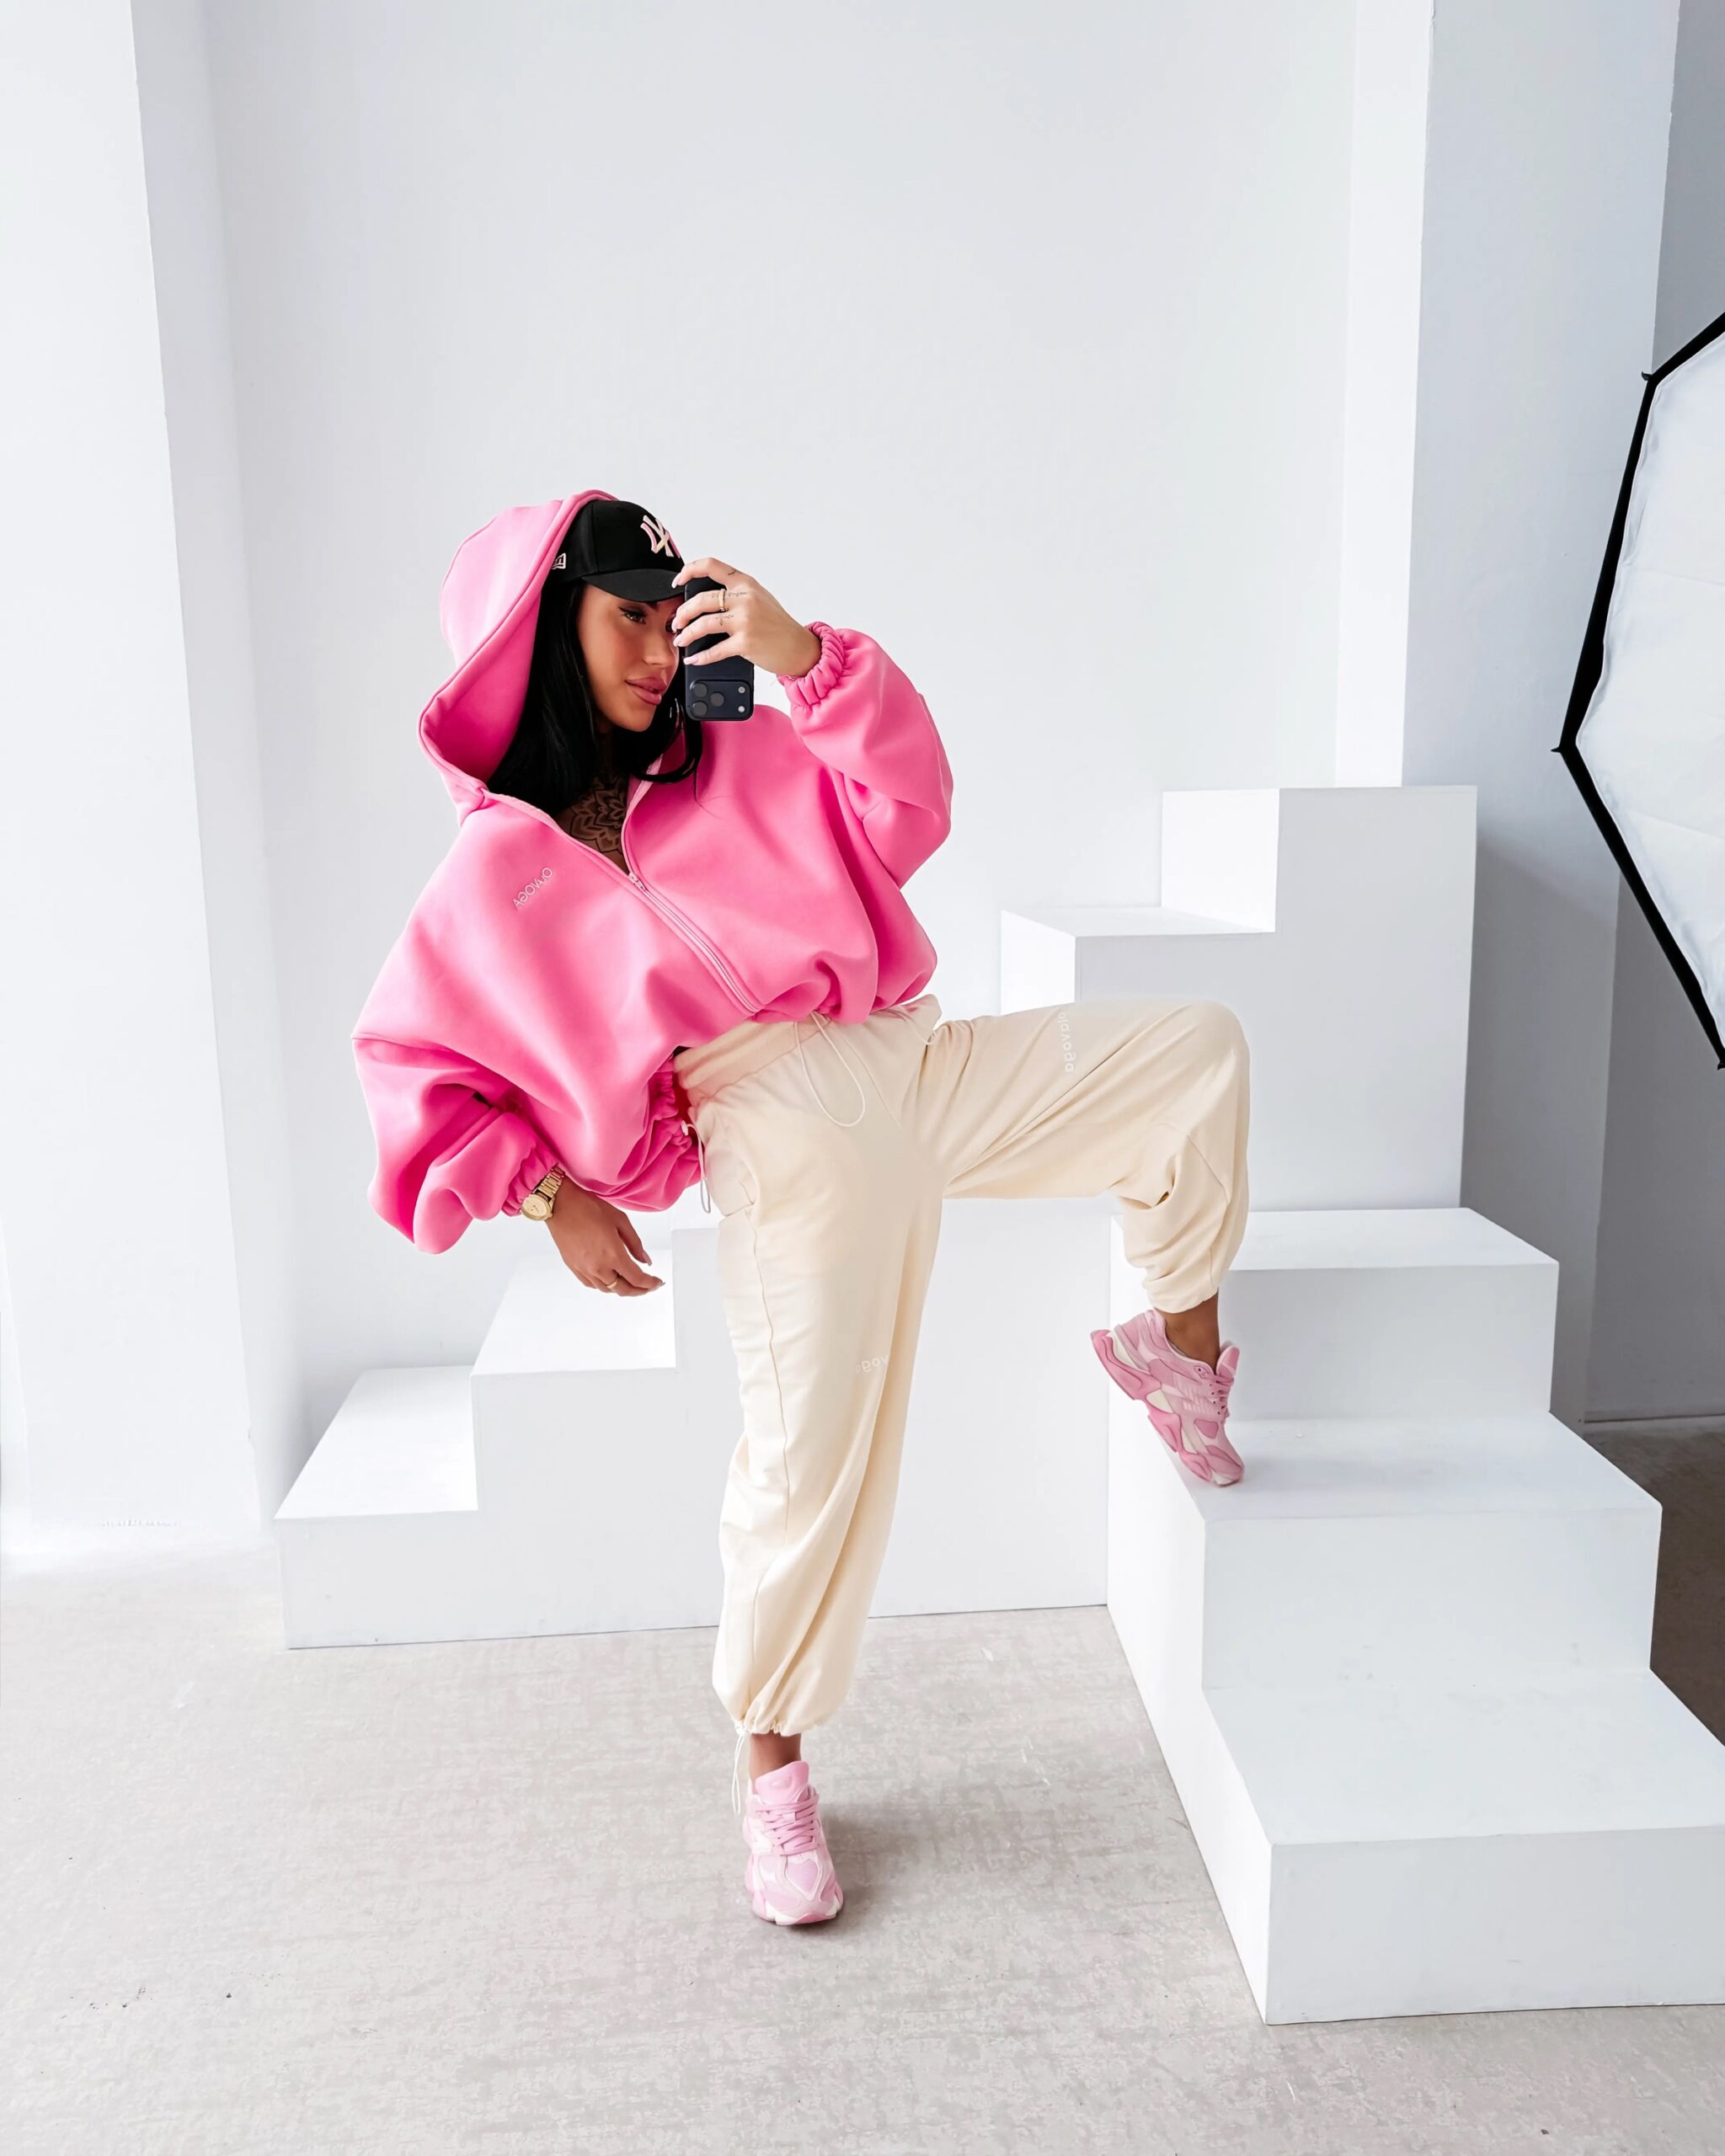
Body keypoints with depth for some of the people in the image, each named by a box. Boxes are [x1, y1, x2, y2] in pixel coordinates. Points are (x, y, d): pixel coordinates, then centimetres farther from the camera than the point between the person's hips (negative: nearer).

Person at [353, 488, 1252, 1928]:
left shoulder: (738, 761, 18)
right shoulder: (501, 865, 7)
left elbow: (903, 810, 4)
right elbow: (416, 1061, 7)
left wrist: (802, 654, -9)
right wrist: (555, 1196, -1)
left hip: (915, 1066, 5)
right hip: (781, 1128, -5)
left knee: (1196, 1049, -2)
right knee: (815, 1456, -7)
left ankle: (1177, 1341, 16)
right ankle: (771, 1763, 18)